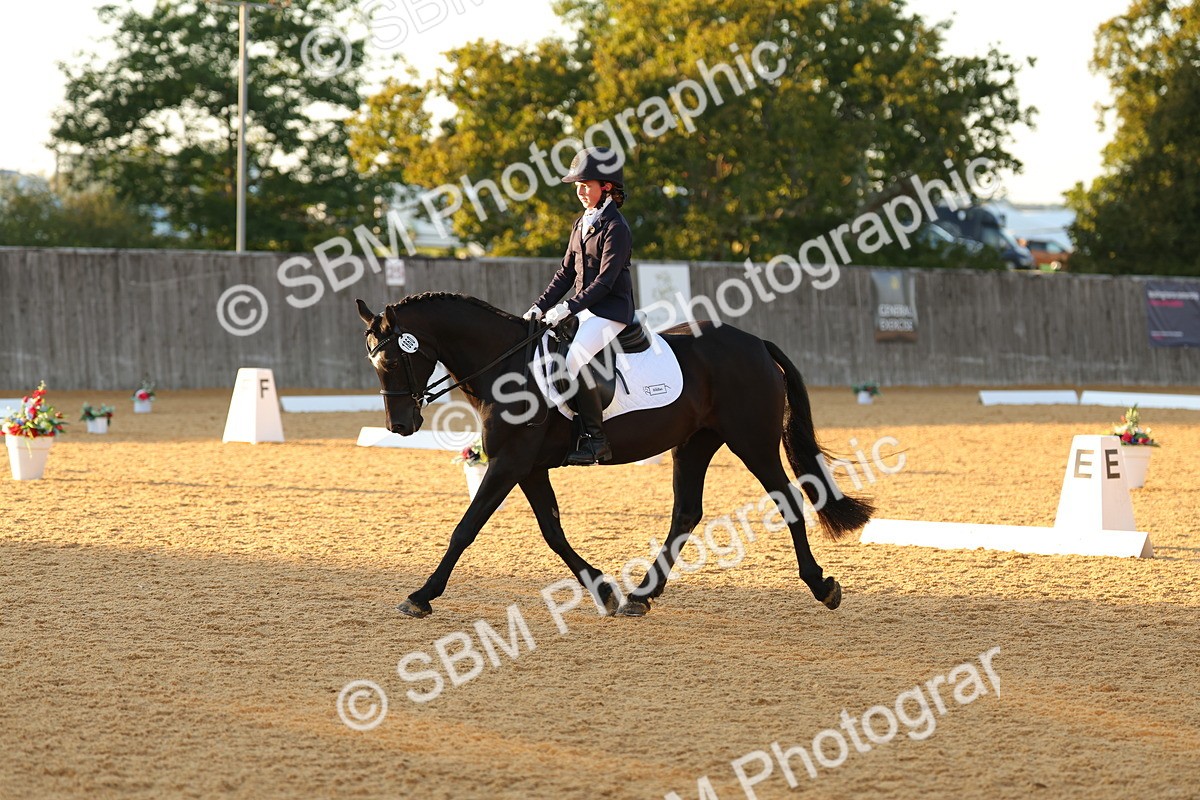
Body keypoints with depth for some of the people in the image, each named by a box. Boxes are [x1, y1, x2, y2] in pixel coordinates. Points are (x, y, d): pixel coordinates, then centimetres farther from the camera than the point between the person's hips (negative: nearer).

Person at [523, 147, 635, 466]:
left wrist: (569, 308, -25)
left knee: (574, 361, -29)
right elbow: (566, 273, 16)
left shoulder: (616, 228, -12)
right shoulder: (581, 224, 15)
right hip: (583, 309, 10)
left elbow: (605, 280, -19)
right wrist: (540, 307, 4)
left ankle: (596, 439, -24)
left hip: (610, 311, -10)